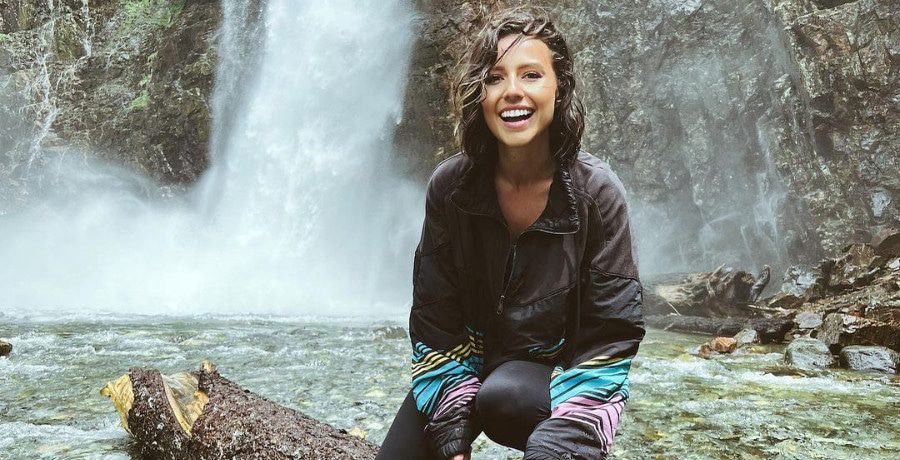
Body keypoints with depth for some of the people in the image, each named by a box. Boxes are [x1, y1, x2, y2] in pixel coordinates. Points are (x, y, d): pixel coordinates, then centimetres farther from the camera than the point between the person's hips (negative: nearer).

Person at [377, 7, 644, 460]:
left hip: (556, 368, -2)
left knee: (503, 397, -33)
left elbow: (610, 335, -16)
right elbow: (435, 321, -8)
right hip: (470, 363, 3)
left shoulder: (597, 191, -17)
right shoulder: (450, 186, -12)